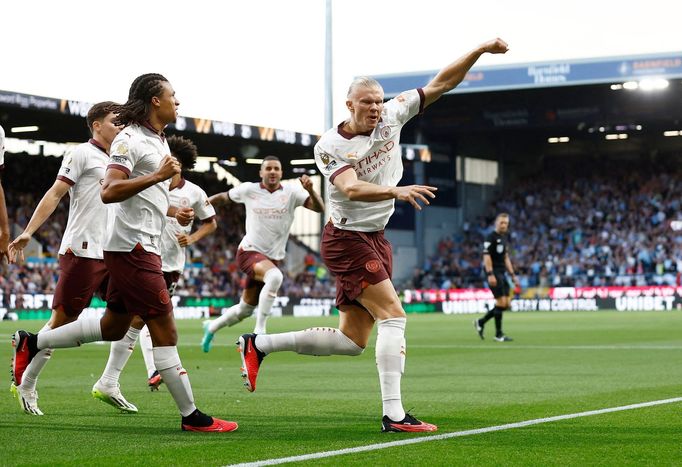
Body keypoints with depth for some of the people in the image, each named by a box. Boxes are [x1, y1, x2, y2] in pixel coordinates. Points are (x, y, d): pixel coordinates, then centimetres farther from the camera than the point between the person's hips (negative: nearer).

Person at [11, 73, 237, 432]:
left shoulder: (159, 141, 18)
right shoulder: (130, 139, -12)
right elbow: (109, 192, -24)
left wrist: (174, 211, 15)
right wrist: (158, 176, -26)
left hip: (141, 247, 10)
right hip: (131, 245, -10)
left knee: (114, 327, 15)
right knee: (164, 329, -8)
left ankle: (31, 343, 24)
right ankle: (191, 416, -5)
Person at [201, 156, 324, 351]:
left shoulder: (291, 192, -2)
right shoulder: (249, 190, -2)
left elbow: (319, 207, -13)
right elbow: (222, 197, 15)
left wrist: (310, 190, -31)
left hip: (272, 258, 4)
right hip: (249, 252, -4)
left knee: (245, 309, 14)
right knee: (275, 276, -36)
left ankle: (212, 327, 41)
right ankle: (259, 330, -27)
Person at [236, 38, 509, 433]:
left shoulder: (391, 117, 2)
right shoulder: (330, 145, -14)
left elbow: (440, 85, 3)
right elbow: (352, 189, -31)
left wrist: (480, 51, -4)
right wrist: (396, 191, -46)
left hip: (376, 240, 7)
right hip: (348, 240, -7)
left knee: (352, 340, 8)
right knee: (394, 316, -18)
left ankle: (259, 345, 19)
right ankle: (394, 415, -18)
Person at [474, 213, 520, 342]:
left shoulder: (504, 239, 17)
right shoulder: (491, 237, -8)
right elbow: (486, 256, -15)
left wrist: (513, 275, 19)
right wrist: (490, 274, -23)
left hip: (502, 274, 9)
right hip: (494, 273, -9)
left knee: (506, 304, 5)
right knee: (501, 302, -10)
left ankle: (480, 322, 16)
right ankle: (498, 334, -1)